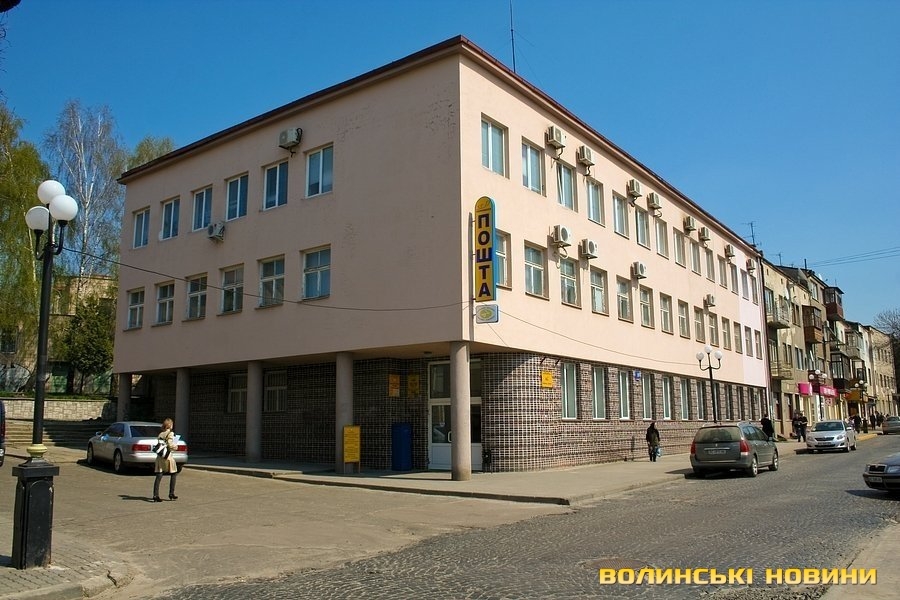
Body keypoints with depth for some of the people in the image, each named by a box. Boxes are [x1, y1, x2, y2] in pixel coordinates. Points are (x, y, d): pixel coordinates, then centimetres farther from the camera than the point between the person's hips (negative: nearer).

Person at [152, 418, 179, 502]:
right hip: (167, 457, -5)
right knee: (173, 475, 12)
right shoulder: (170, 433, -8)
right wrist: (176, 446, 3)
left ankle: (155, 495, -4)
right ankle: (171, 494, 13)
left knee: (158, 477, 3)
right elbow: (170, 445, -17)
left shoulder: (160, 434, 11)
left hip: (159, 457, 5)